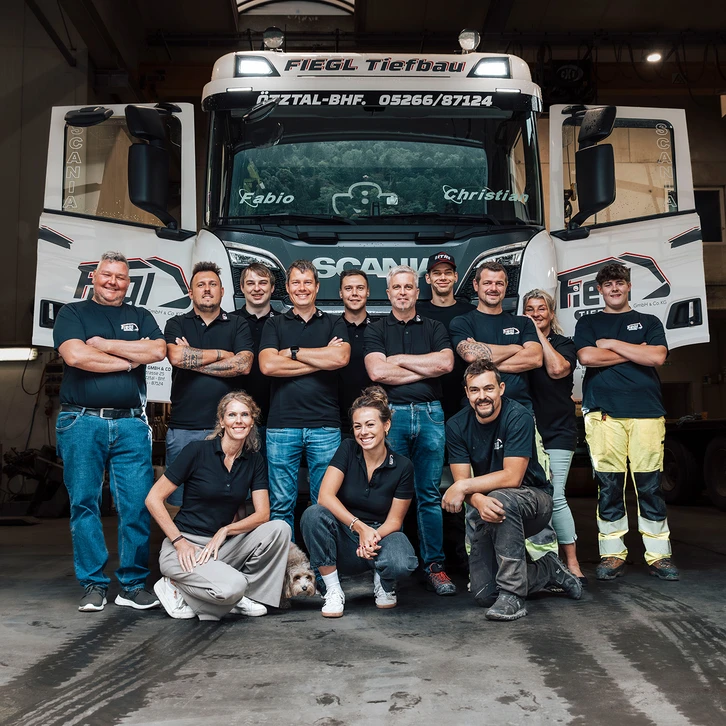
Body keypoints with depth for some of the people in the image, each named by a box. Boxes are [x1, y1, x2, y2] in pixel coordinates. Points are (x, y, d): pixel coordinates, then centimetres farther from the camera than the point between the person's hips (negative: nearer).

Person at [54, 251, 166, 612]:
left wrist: (104, 344, -4)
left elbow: (158, 350, -3)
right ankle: (93, 585, 12)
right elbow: (74, 355, -9)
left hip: (131, 423, 2)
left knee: (137, 506, -2)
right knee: (84, 504, 2)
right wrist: (128, 360, -2)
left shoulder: (140, 317, 17)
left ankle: (133, 585, 8)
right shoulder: (72, 313, 10)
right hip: (82, 423, -1)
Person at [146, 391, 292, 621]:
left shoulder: (255, 461, 3)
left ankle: (241, 596, -2)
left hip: (222, 545, 5)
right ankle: (176, 588, -1)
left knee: (280, 529, -17)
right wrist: (179, 541, -16)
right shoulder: (197, 451, -11)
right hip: (185, 548, -5)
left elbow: (262, 514, -2)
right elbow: (153, 499, -10)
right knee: (231, 587, -31)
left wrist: (225, 530, -17)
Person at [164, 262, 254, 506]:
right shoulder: (176, 324, 10)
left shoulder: (237, 326, 10)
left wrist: (192, 361, -7)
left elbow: (243, 365, -7)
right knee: (179, 501, 6)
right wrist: (222, 354, -4)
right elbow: (176, 356, -10)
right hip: (182, 428, 0)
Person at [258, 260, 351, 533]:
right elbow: (267, 365, -6)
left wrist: (293, 352, -5)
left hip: (325, 425, 0)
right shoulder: (275, 325, 12)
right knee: (281, 505, 4)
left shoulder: (334, 324, 12)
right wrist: (321, 360, -6)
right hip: (282, 425, 0)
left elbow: (341, 358, -9)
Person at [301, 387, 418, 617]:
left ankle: (383, 582, 5)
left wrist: (374, 537, -25)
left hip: (381, 534, -1)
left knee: (402, 563, -36)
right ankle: (333, 592, -15)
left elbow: (394, 520, -3)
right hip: (345, 537, 1)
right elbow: (325, 496, -18)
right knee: (313, 514, -31)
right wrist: (360, 527, -27)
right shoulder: (348, 450, -8)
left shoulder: (402, 467, -8)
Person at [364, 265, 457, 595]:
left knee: (429, 494, 3)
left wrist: (400, 360, -3)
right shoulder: (376, 330, 10)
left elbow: (446, 362, -5)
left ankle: (434, 565, 8)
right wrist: (425, 370, -3)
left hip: (430, 413, 1)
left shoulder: (434, 328, 15)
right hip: (392, 414, -1)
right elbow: (377, 371, -7)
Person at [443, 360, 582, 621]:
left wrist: (463, 487, -29)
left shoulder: (519, 417, -20)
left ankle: (513, 596, -28)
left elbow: (512, 477, -25)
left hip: (533, 499, -4)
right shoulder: (457, 426, -7)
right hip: (483, 512, 4)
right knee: (484, 594, -8)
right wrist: (479, 502, -34)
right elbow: (462, 480, -12)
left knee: (501, 499, -40)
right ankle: (550, 570, 17)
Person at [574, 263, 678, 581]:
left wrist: (612, 344, 0)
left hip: (646, 411, 1)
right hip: (603, 411, 0)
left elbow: (657, 356, 0)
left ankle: (658, 554, 7)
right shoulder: (588, 323, 17)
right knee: (608, 485, -2)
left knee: (650, 484, -1)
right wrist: (635, 351, 1)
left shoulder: (649, 322, 19)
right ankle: (612, 553, 6)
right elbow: (587, 356, -3)